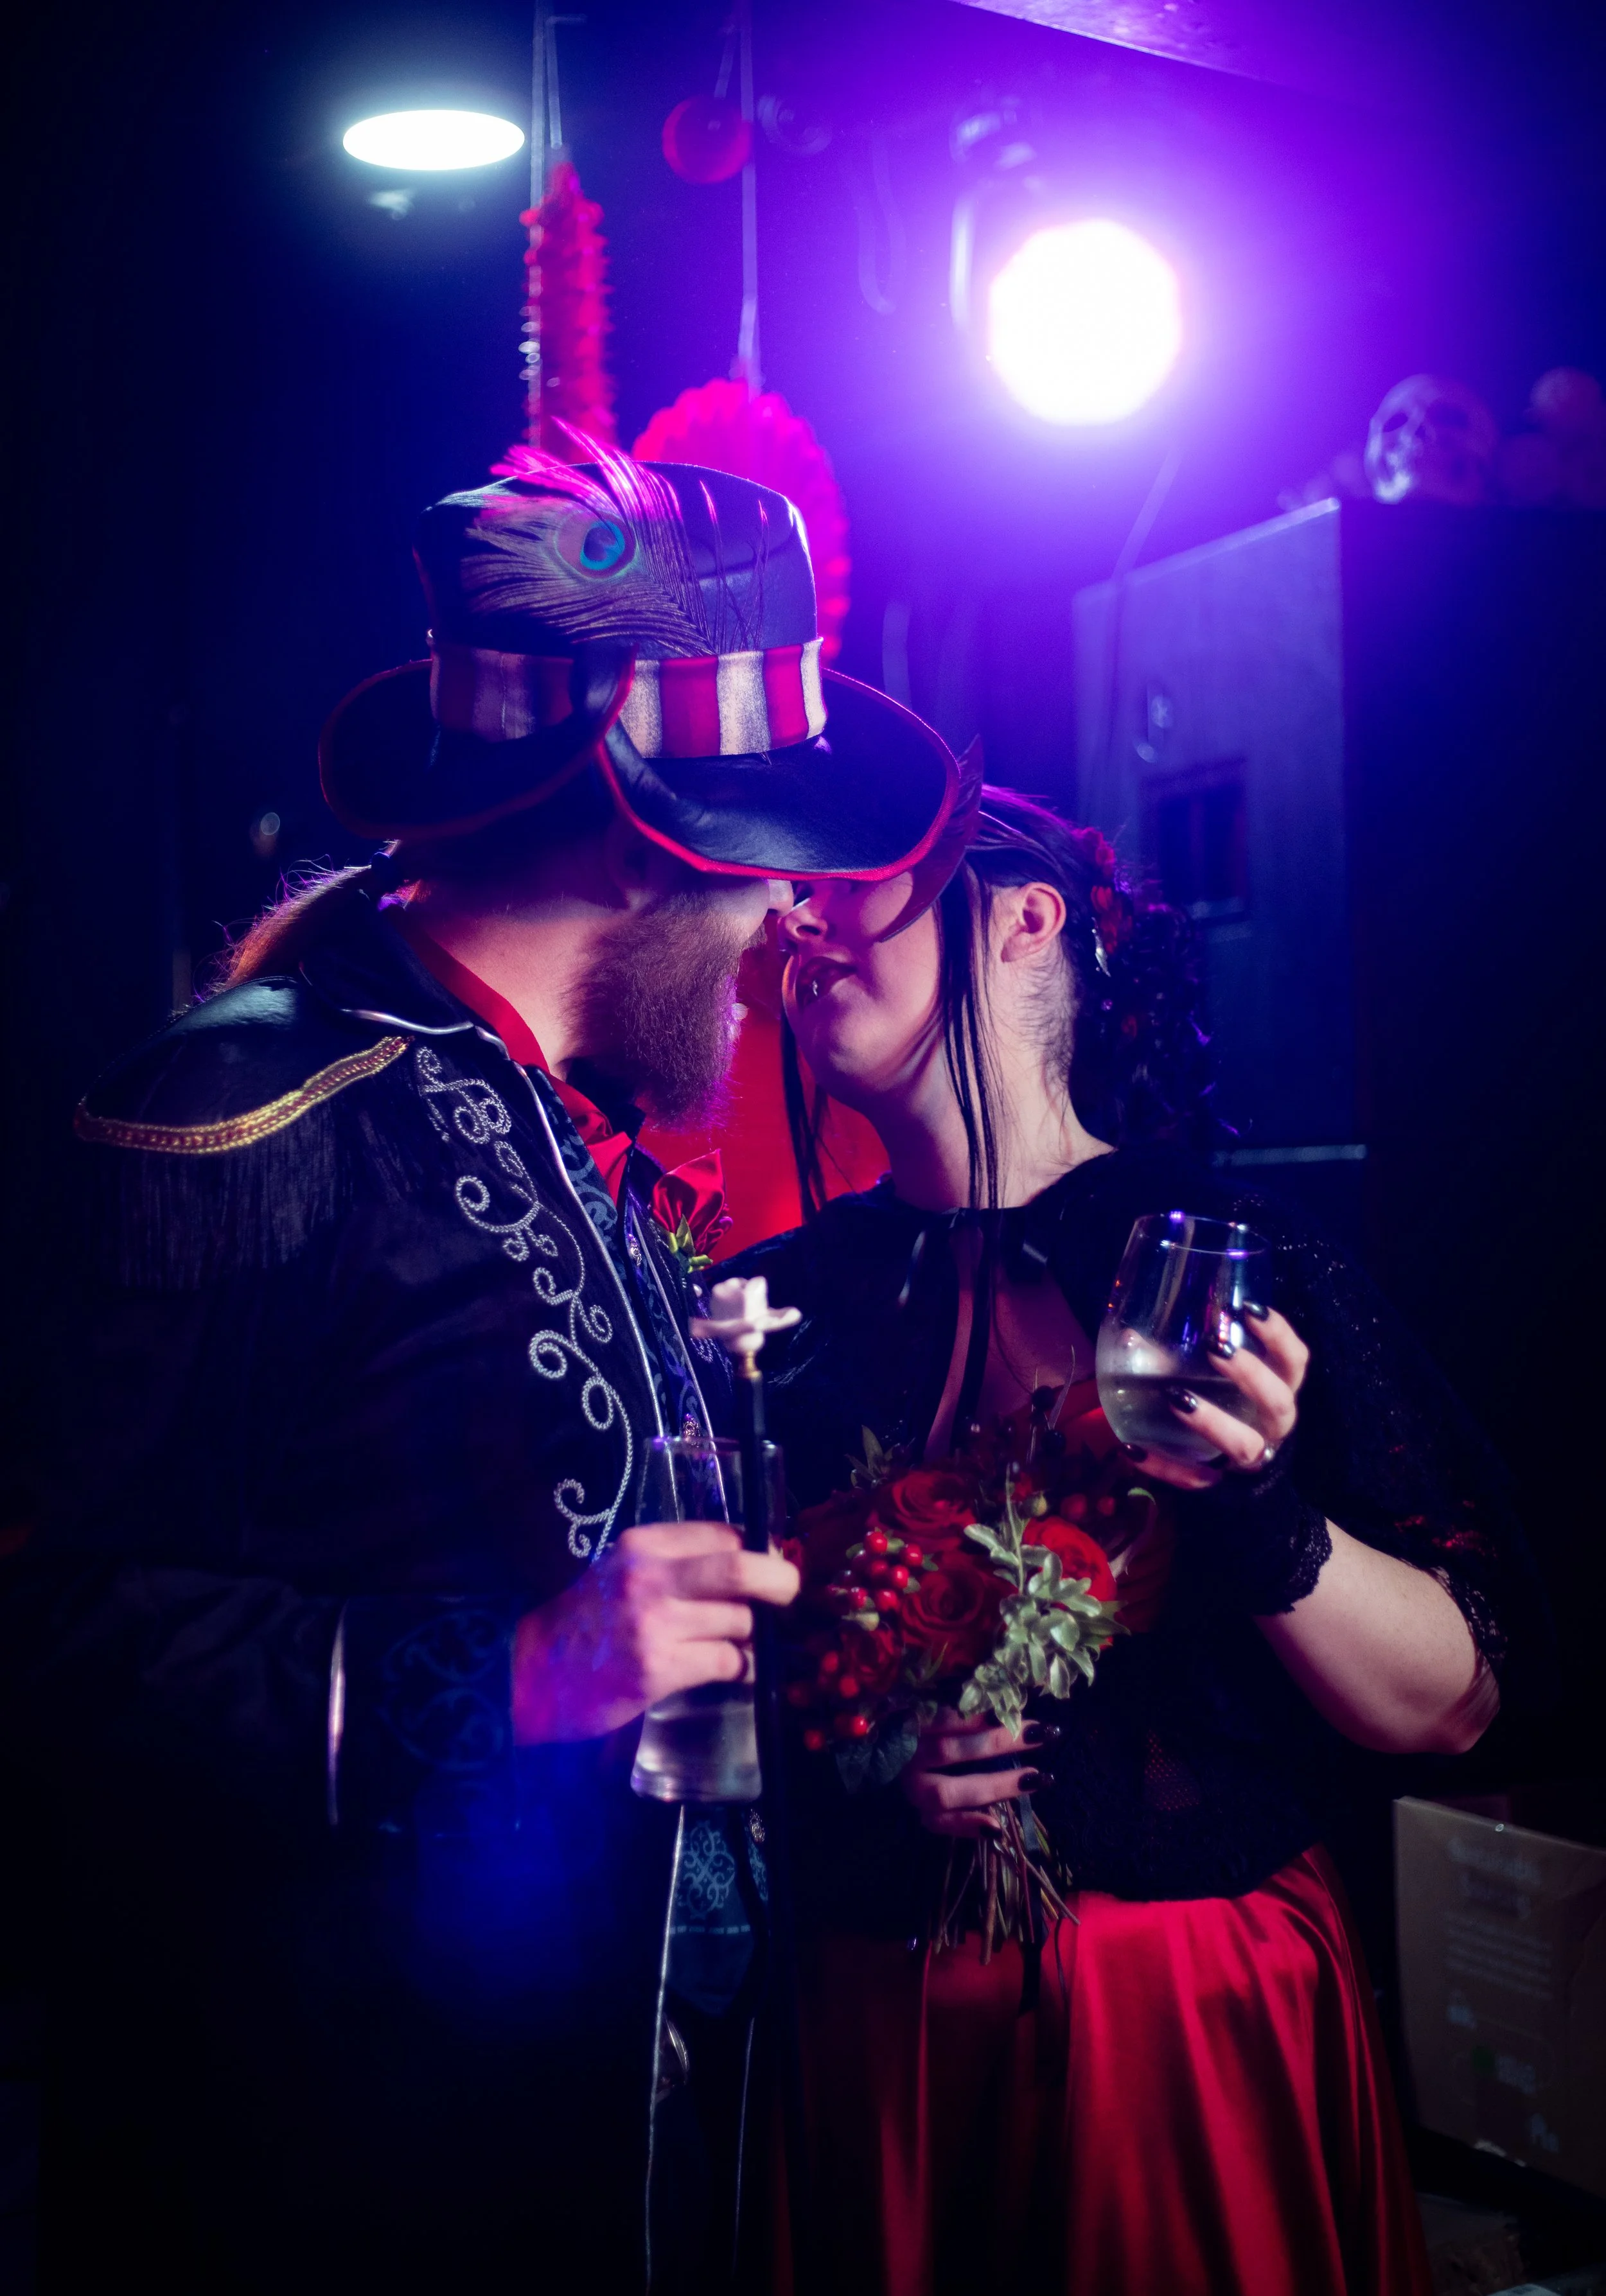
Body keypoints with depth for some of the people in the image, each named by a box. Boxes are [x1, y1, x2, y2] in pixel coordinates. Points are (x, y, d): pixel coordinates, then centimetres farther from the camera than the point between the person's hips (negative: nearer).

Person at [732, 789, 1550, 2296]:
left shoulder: (1229, 1258, -8)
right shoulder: (784, 1300, 1)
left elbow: (1453, 1705, -10)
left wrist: (1264, 1515, -26)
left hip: (1201, 2041, -2)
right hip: (870, 2042, 3)